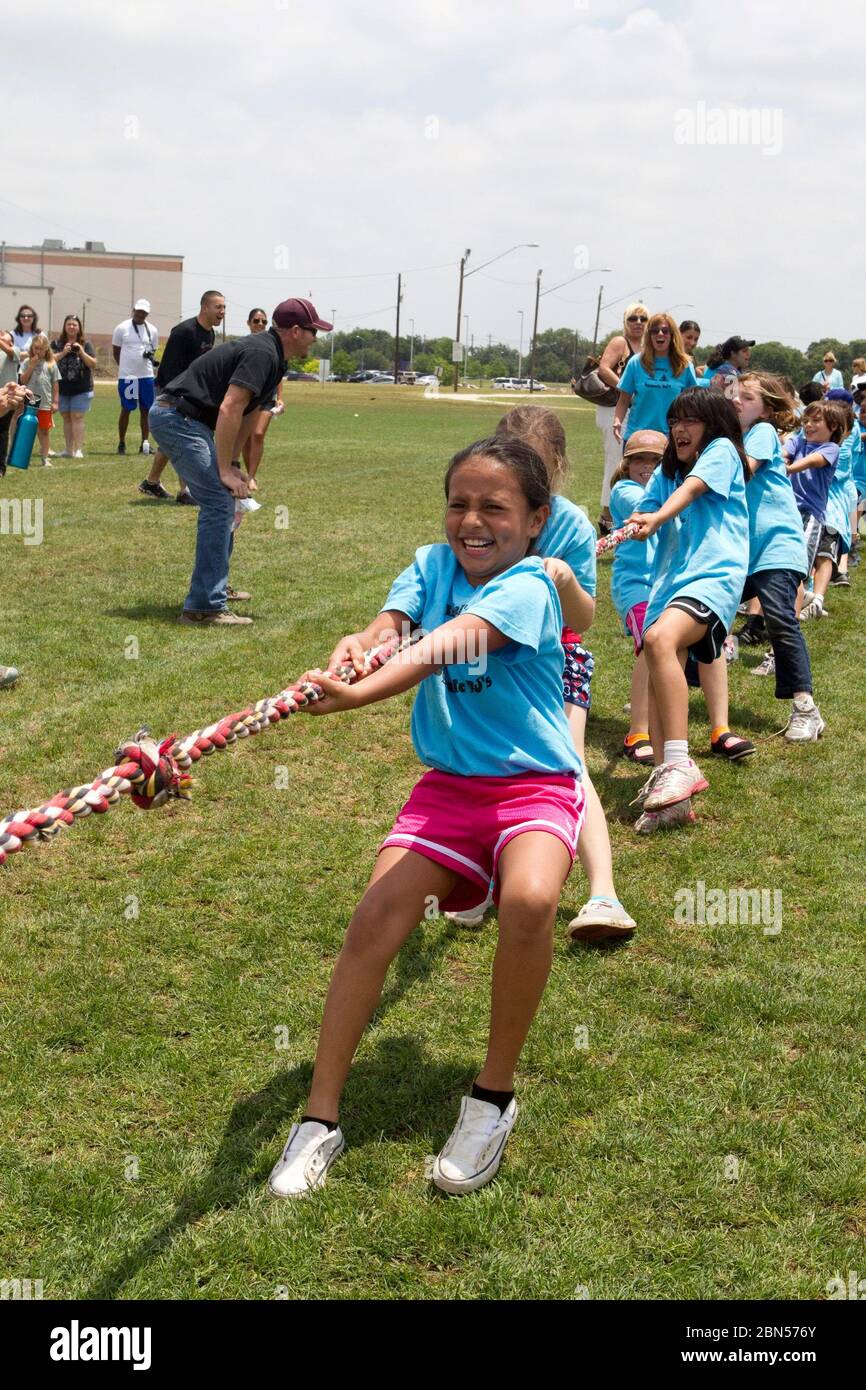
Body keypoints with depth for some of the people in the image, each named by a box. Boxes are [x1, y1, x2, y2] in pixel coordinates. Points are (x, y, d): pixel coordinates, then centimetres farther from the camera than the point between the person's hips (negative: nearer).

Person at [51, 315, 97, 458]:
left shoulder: (86, 344, 4)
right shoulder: (57, 343, 7)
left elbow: (93, 363, -2)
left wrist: (81, 352, -14)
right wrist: (63, 353, -15)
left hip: (81, 389, -2)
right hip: (62, 388, 3)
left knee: (77, 417, -8)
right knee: (66, 418, 7)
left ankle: (78, 449, -9)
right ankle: (68, 449, 12)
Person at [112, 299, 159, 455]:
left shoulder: (152, 330, 8)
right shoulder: (122, 328, -1)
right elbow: (116, 351, 7)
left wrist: (151, 356, -5)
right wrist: (126, 367, 3)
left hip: (147, 375, 3)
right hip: (127, 376, -3)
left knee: (146, 410, 5)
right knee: (126, 410, 2)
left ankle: (145, 443, 12)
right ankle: (121, 442, 11)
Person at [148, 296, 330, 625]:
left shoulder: (273, 359, 15)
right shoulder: (261, 354, -18)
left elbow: (248, 413, 18)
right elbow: (229, 409, -26)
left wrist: (232, 465, 10)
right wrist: (225, 470, -23)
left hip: (187, 422, 11)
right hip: (178, 419, -11)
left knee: (222, 499, 19)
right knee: (220, 502, -15)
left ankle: (214, 586, 32)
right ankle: (204, 606, -17)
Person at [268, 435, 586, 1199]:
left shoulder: (527, 585, -15)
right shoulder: (432, 564, 3)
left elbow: (446, 646, -33)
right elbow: (390, 626, -14)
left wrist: (358, 696, -49)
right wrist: (359, 645, -39)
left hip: (536, 784, -4)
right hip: (449, 785, 5)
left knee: (529, 899, -33)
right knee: (375, 917, -15)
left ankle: (494, 1098, -10)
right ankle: (321, 1118, -1)